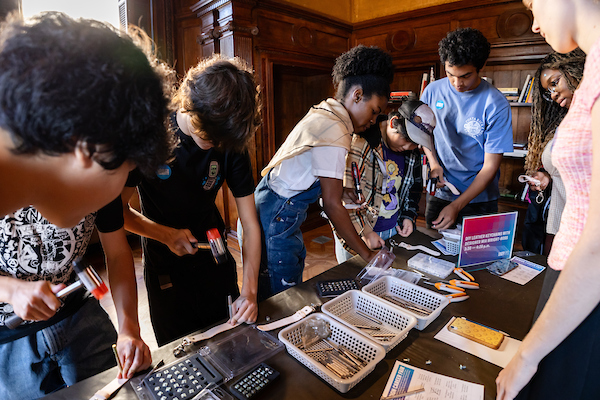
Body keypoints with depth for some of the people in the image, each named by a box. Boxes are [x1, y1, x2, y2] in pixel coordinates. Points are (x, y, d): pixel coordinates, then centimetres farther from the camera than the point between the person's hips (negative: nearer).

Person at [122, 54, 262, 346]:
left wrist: (249, 289, -21)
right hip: (165, 266, -2)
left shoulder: (232, 146, -15)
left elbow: (250, 224, -14)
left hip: (215, 258, 2)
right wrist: (166, 234, -22)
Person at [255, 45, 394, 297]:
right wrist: (368, 255, -11)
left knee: (293, 293, 19)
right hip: (276, 220, -10)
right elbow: (332, 204, -19)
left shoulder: (321, 113, 10)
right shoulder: (335, 132, -19)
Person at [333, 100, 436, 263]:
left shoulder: (412, 152, 2)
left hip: (394, 231, 6)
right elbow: (344, 192, -23)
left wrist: (409, 216, 4)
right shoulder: (360, 142, -21)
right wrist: (365, 232, -20)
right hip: (356, 234, -5)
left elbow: (415, 186, 19)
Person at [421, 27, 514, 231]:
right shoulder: (433, 91, -5)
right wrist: (433, 163, -8)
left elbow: (490, 166, -14)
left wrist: (456, 206, -21)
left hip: (479, 198, -2)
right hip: (439, 193, 2)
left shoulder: (496, 105, -14)